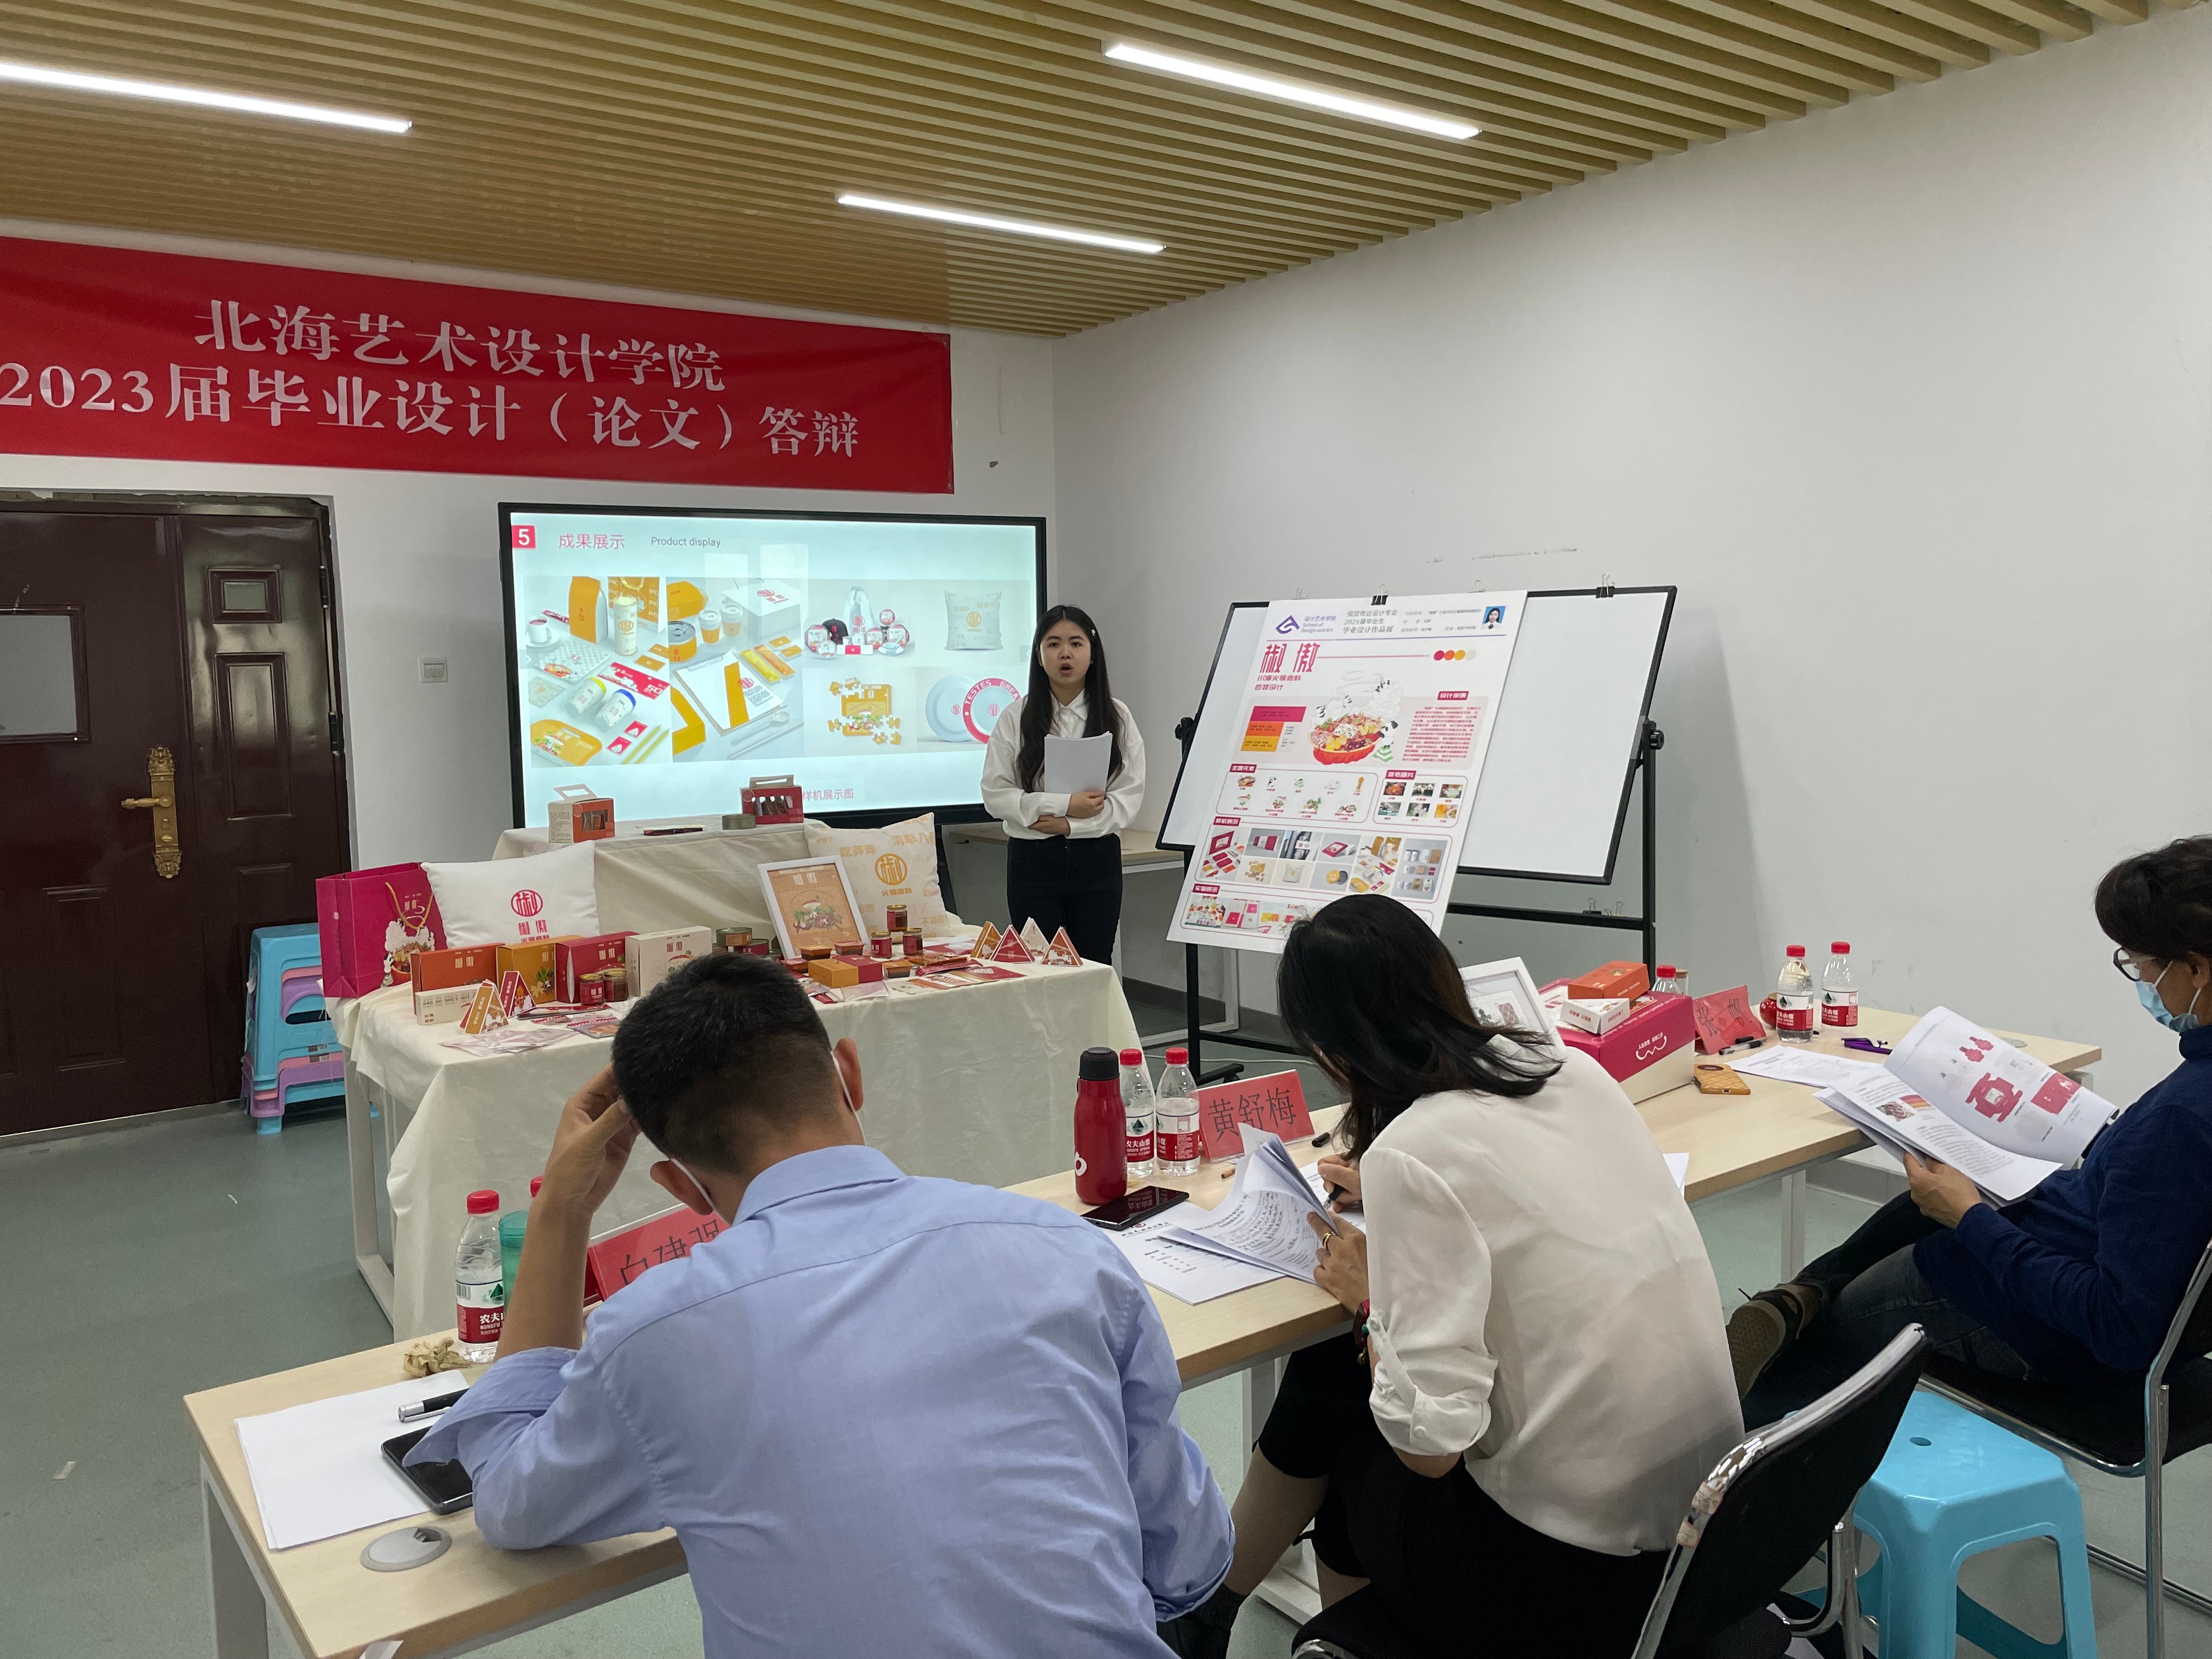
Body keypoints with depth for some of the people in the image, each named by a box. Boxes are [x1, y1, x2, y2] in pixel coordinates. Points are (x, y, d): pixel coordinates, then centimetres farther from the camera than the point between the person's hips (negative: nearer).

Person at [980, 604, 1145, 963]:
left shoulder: (1116, 715, 2)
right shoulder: (1016, 716, 0)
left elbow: (1130, 796, -4)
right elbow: (995, 793, -6)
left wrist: (1070, 825, -15)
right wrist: (1064, 804, -16)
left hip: (1097, 857, 1)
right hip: (1033, 859, -1)